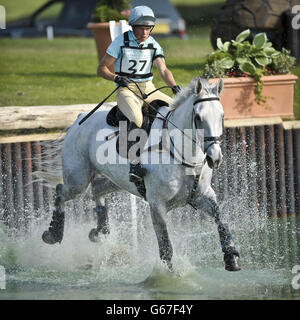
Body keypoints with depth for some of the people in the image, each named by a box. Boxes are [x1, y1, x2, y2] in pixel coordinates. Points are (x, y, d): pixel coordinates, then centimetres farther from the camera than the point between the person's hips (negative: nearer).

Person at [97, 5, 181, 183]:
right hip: (126, 90, -5)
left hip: (149, 88, 5)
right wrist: (116, 77, -22)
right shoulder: (121, 42, -5)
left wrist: (174, 86, -23)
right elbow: (102, 69, -2)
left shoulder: (153, 45, 6)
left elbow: (163, 70, -3)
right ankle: (135, 164, -40)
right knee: (137, 118, -35)